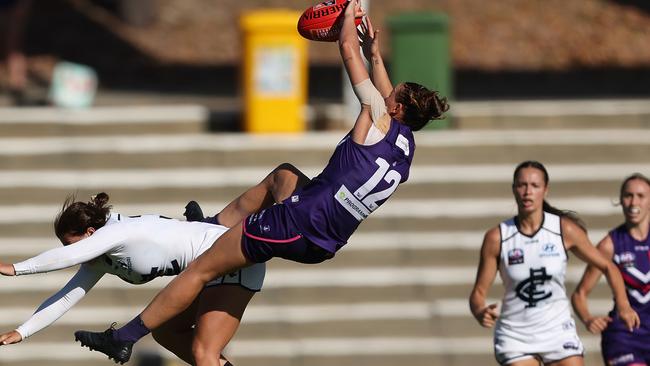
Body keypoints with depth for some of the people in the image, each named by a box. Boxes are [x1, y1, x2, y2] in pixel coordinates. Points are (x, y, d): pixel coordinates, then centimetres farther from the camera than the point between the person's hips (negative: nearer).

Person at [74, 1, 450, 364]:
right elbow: (388, 97, 32)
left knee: (201, 270, 2)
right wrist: (376, 56, 38)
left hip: (298, 222, -8)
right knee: (284, 174, 39)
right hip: (324, 244, 8)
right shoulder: (406, 144, 8)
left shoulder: (379, 121, -12)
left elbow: (348, 50, -5)